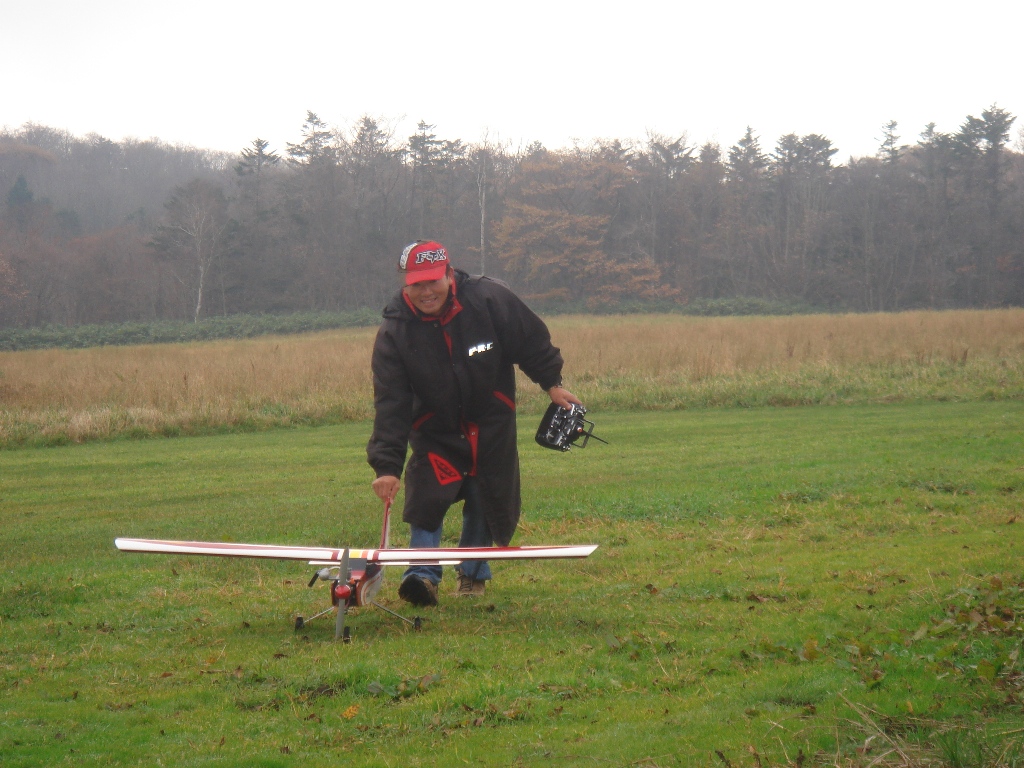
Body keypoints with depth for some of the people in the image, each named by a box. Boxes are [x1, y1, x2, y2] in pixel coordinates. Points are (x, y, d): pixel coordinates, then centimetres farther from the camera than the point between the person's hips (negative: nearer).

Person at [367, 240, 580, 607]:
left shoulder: (489, 299, -21)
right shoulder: (394, 332, -20)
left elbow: (532, 341, -4)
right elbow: (390, 404, -23)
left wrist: (552, 383, 2)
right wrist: (387, 465, -31)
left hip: (492, 426, 1)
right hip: (436, 429, -1)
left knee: (486, 500, 7)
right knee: (427, 495, -18)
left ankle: (473, 573, 25)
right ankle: (423, 575, -18)